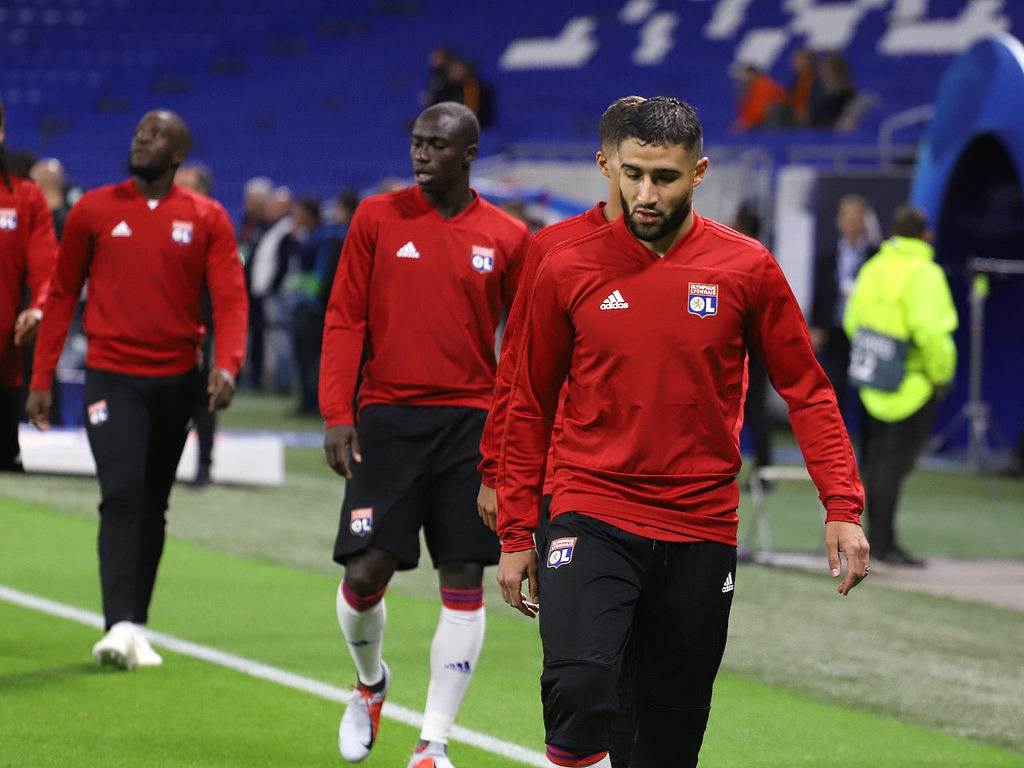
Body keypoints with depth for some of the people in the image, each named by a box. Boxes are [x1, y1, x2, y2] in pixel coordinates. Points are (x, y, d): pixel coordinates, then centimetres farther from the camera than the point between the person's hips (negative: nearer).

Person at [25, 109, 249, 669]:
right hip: (112, 377, -2)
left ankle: (135, 629, 20)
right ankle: (120, 627, -24)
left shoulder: (207, 219, 3)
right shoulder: (94, 211, 2)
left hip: (175, 381, 2)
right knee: (122, 493, -17)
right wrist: (42, 379, 4)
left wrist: (227, 365, -23)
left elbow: (230, 298, -5)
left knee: (153, 507, 11)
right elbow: (62, 294, 7)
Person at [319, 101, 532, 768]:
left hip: (472, 422, 0)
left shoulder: (507, 238, 4)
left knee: (464, 582, -2)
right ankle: (371, 682, 25)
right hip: (388, 418, 0)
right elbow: (345, 320, 5)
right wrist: (337, 415, -3)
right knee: (366, 572, -7)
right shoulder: (378, 219, 4)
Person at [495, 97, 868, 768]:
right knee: (578, 688, -24)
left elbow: (806, 389, 5)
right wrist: (516, 535, 8)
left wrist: (843, 507, -5)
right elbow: (531, 407, 9)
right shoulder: (568, 270, 0)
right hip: (591, 520, -1)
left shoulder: (747, 268, 0)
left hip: (702, 530, 1)